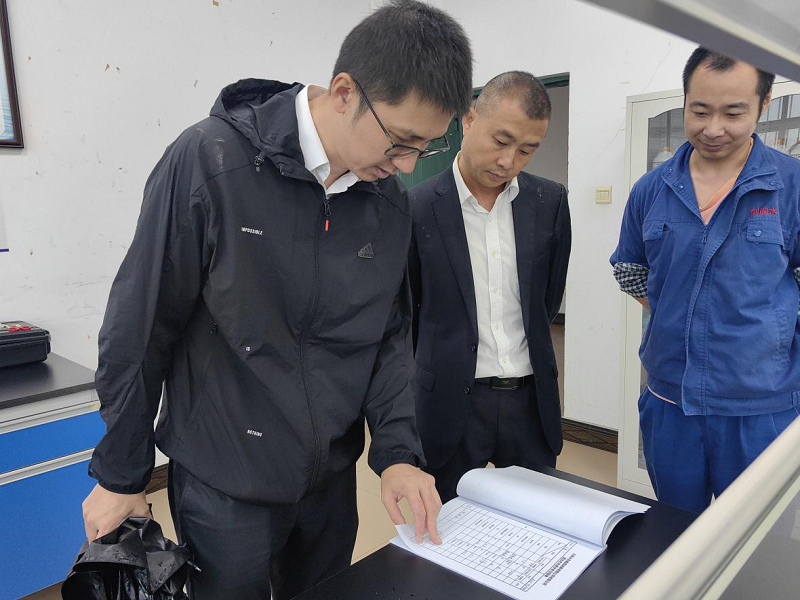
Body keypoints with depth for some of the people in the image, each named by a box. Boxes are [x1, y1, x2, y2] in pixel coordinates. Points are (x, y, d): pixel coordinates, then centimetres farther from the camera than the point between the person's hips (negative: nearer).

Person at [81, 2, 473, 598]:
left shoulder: (392, 201, -4)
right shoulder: (210, 160, -19)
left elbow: (392, 335, 4)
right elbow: (139, 329, -13)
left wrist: (398, 451, -7)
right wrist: (120, 475, -4)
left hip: (332, 477, 5)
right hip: (223, 482, -4)